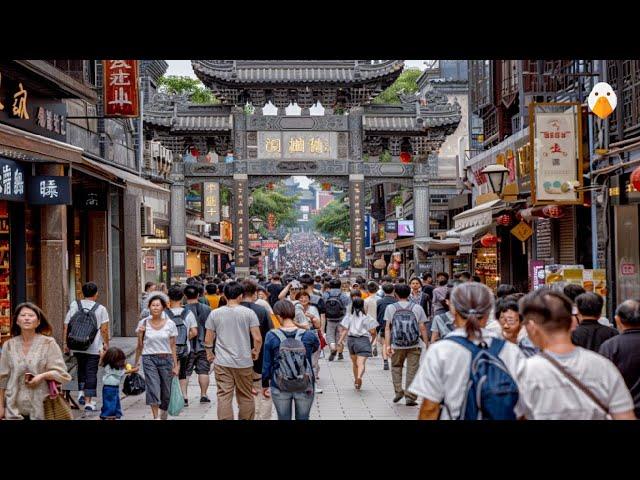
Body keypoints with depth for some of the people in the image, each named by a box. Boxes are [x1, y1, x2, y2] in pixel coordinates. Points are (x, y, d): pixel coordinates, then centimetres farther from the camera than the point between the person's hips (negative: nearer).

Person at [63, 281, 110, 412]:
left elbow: (66, 326, 0)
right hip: (94, 347, -3)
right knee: (91, 373, 3)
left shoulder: (74, 305, 1)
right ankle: (88, 402, 3)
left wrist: (65, 343, 7)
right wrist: (106, 344, 8)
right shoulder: (101, 309, -4)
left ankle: (81, 393, 12)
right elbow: (104, 330, -5)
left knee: (81, 368, 24)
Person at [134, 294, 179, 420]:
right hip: (149, 359, -1)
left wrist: (175, 365, 1)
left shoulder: (170, 324, 2)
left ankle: (163, 416, 26)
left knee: (166, 392, 6)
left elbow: (173, 346, 4)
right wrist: (136, 363, 2)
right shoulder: (143, 323, 2)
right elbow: (140, 346, 8)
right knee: (153, 389, -16)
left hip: (166, 359, 1)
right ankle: (156, 417, -15)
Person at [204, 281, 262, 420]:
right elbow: (257, 338, -9)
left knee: (224, 397, 1)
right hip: (244, 362, 0)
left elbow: (208, 339, 4)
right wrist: (256, 352, 10)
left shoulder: (214, 314, 0)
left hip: (222, 362, 0)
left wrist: (209, 354, 21)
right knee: (246, 396, 12)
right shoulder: (249, 313, -5)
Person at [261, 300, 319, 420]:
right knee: (303, 418, 14)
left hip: (280, 388, 0)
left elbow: (266, 364, -3)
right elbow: (317, 346, 15)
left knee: (283, 418, 14)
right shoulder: (308, 336, -8)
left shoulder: (271, 336, -10)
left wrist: (265, 385, 10)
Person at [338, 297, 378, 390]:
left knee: (354, 363, 20)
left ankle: (356, 380, 30)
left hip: (351, 340, 3)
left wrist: (341, 340, -4)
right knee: (361, 363, -14)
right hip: (363, 340, -3)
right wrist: (372, 340, 15)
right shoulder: (366, 317, -1)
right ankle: (359, 377, -39)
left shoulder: (349, 316, 5)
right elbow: (373, 332, -2)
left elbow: (345, 329, -4)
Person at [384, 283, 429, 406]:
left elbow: (387, 328, -3)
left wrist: (387, 345, -3)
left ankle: (398, 391, 7)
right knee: (412, 370, 5)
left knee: (396, 367, 19)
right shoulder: (417, 308, 2)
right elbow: (422, 328, -1)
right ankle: (410, 397, 4)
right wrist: (427, 344, 4)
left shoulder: (390, 308, 2)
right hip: (414, 346, 0)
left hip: (397, 345, 0)